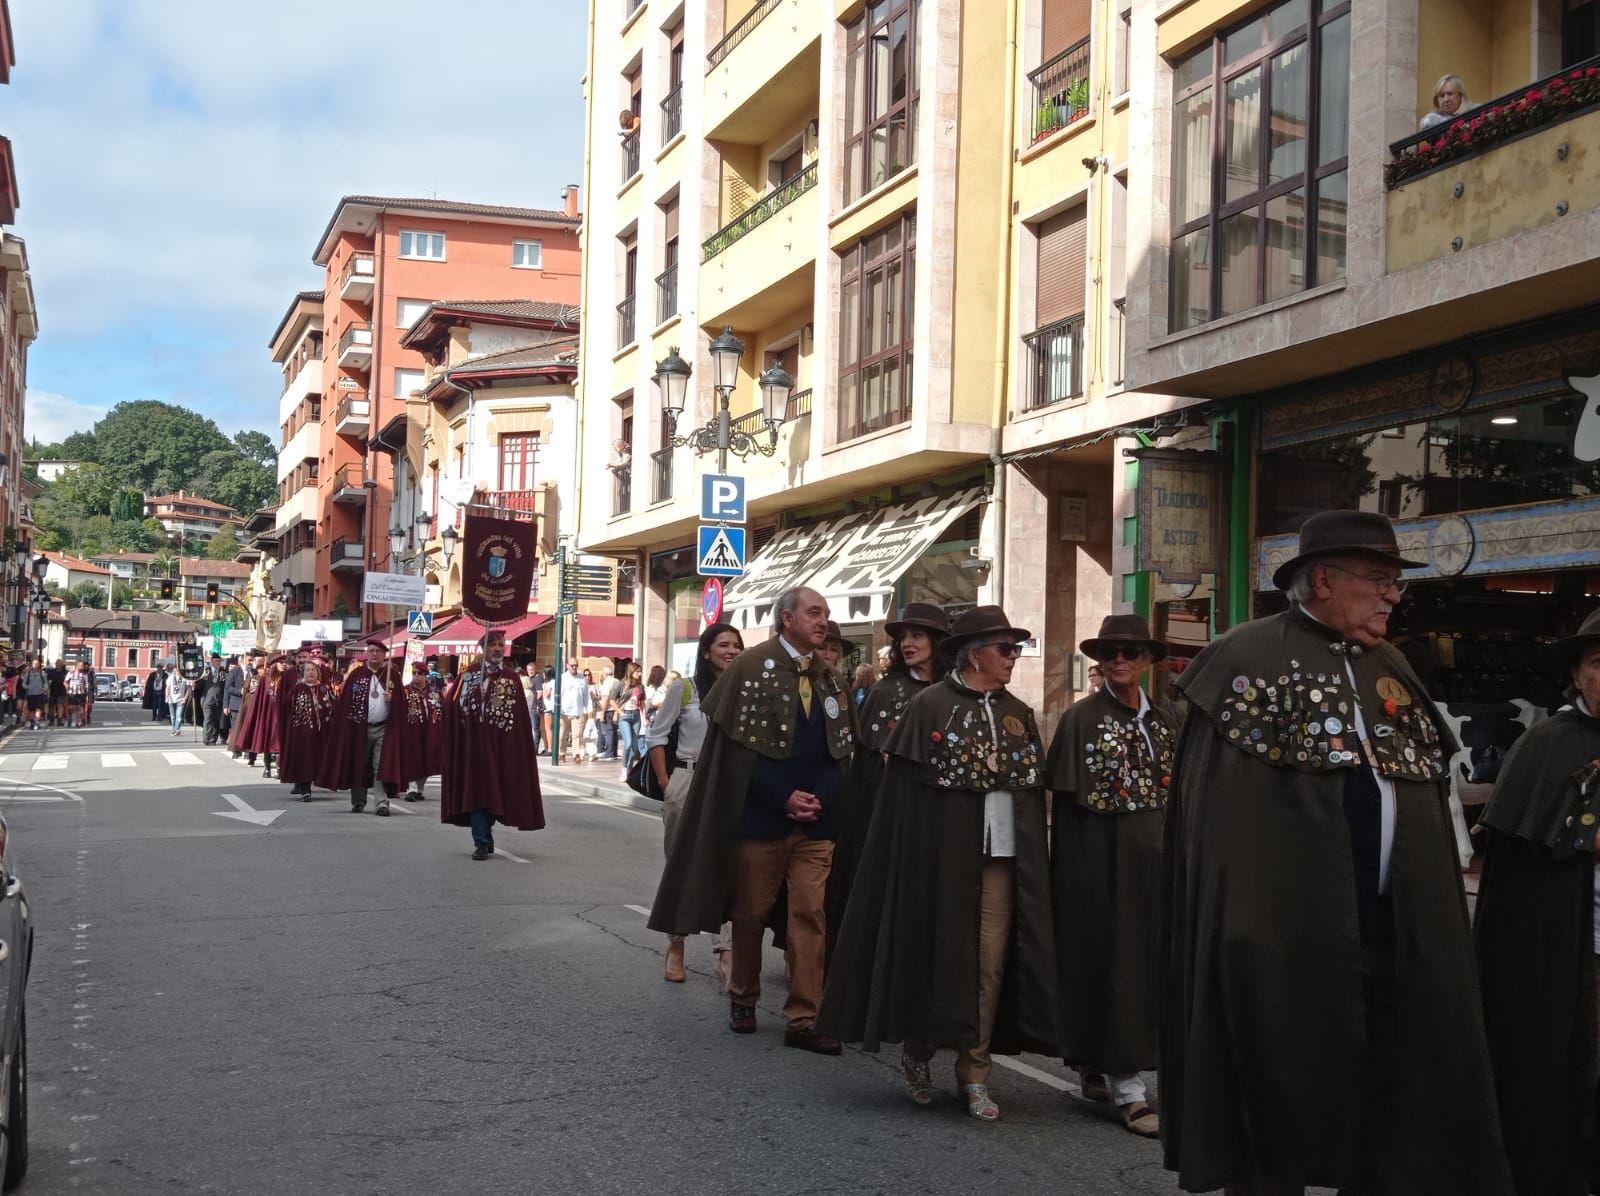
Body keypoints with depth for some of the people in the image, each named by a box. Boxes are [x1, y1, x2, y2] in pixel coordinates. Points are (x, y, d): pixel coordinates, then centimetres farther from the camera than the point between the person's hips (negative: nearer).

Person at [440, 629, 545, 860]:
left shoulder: (512, 679, 6)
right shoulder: (469, 674, 4)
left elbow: (521, 718, 3)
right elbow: (451, 704, -4)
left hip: (502, 746, 2)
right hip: (474, 744, -1)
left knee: (496, 789, 8)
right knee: (476, 790, -5)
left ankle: (484, 837, 23)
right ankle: (482, 842, -5)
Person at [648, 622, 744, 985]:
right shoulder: (684, 690, -1)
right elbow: (656, 736, 5)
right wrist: (666, 784, -1)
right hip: (686, 784, 0)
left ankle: (725, 954, -9)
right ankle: (676, 944, 27)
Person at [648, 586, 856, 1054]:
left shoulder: (831, 678, 10)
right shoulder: (753, 666, -5)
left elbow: (841, 748, 11)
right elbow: (740, 744, -9)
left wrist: (821, 798, -6)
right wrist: (784, 798, -13)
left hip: (817, 818, 4)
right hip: (762, 816, -3)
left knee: (811, 917, -1)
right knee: (751, 912, 9)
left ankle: (803, 1019, 4)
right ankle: (743, 998, 28)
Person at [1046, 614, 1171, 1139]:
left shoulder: (1163, 720, 11)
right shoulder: (1082, 717, -4)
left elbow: (1174, 793, 12)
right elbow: (1064, 800, -6)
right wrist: (1068, 868, -11)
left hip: (1151, 855, 6)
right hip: (1099, 854, -5)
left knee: (1144, 957, 9)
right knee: (1109, 960, -4)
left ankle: (1097, 1070, 23)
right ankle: (1127, 1087, 0)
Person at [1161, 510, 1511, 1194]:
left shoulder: (1392, 668, 15)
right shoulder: (1248, 657, -4)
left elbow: (1427, 795, 19)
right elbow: (1214, 818, -8)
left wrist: (1431, 917, 14)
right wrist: (1240, 928, -14)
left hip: (1396, 930, 6)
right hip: (1283, 931, -6)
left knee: (1390, 1097, 11)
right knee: (1279, 1098, 4)